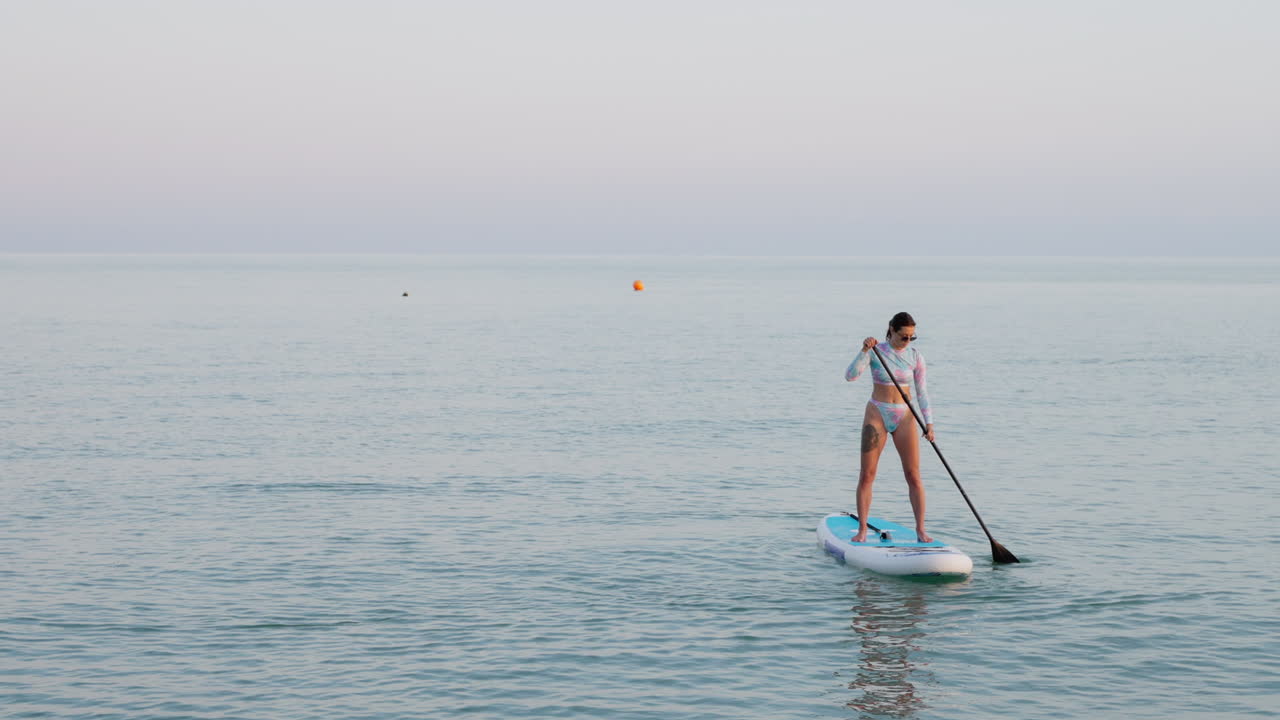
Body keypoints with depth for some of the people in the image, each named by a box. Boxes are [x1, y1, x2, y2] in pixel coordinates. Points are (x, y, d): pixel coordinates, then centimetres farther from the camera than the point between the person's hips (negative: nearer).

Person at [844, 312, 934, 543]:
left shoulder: (915, 356, 0)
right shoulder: (875, 351, -6)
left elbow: (921, 392, 3)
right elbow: (850, 375, -17)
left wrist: (929, 423, -6)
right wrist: (864, 351, -30)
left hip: (904, 417, 2)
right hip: (877, 414, -1)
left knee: (914, 475, -3)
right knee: (867, 474, -2)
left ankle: (920, 529, 3)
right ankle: (862, 529, 6)